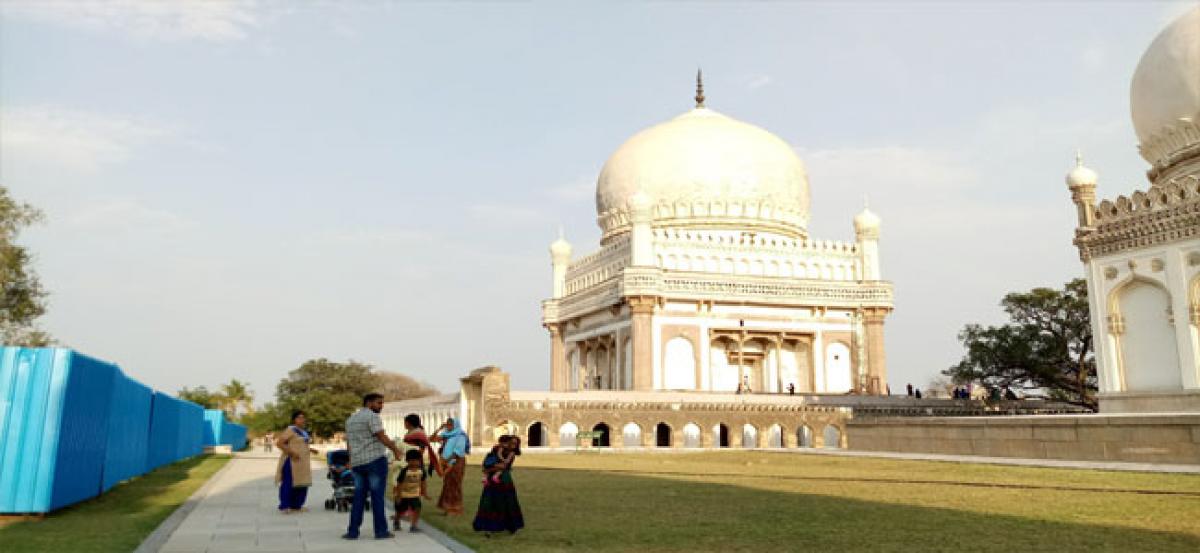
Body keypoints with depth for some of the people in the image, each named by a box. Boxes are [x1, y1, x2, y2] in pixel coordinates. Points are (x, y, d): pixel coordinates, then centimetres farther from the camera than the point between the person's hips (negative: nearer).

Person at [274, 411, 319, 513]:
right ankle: (284, 507, 0)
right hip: (291, 461, -8)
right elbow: (279, 443, -15)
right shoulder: (290, 430, -9)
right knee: (288, 484, -6)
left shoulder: (304, 432, 17)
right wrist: (291, 452, -20)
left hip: (303, 462, 8)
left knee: (301, 484, 8)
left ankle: (296, 506, 16)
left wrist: (310, 450, 12)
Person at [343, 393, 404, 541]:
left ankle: (353, 531, 9)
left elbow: (348, 444, 21)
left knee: (359, 497, 11)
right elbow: (382, 437, -17)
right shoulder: (372, 416, -9)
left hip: (358, 463, 7)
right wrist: (396, 450, -6)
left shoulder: (351, 419, 17)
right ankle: (381, 531, 0)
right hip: (376, 460, -7)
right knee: (377, 496, -3)